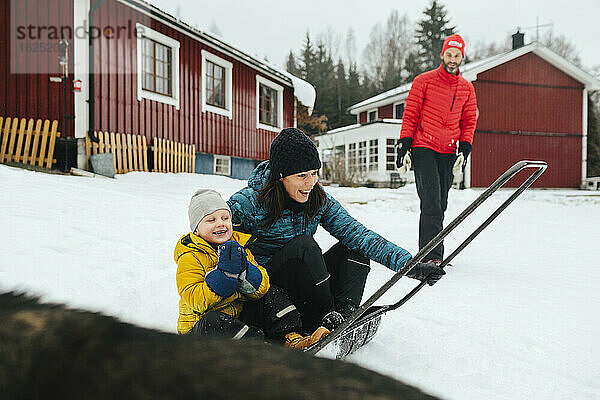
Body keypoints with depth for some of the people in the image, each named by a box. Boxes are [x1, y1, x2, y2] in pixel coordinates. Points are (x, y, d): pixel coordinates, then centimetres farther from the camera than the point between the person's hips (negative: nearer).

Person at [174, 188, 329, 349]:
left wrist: (244, 271, -25)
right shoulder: (190, 257, -11)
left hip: (240, 316, 6)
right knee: (212, 321, -37)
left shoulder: (239, 245, 4)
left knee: (272, 294, -2)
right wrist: (224, 272, -33)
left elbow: (261, 289, -3)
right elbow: (195, 301, -25)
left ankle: (289, 336, -15)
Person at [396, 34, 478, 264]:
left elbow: (469, 121, 15)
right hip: (423, 148, -4)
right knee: (431, 202, -14)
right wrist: (404, 144, -6)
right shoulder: (423, 81, 2)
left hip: (449, 152, 4)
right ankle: (431, 255, -13)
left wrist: (465, 149, 2)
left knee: (440, 205, 7)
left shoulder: (467, 88, 14)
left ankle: (433, 253, 17)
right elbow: (410, 114, 1)